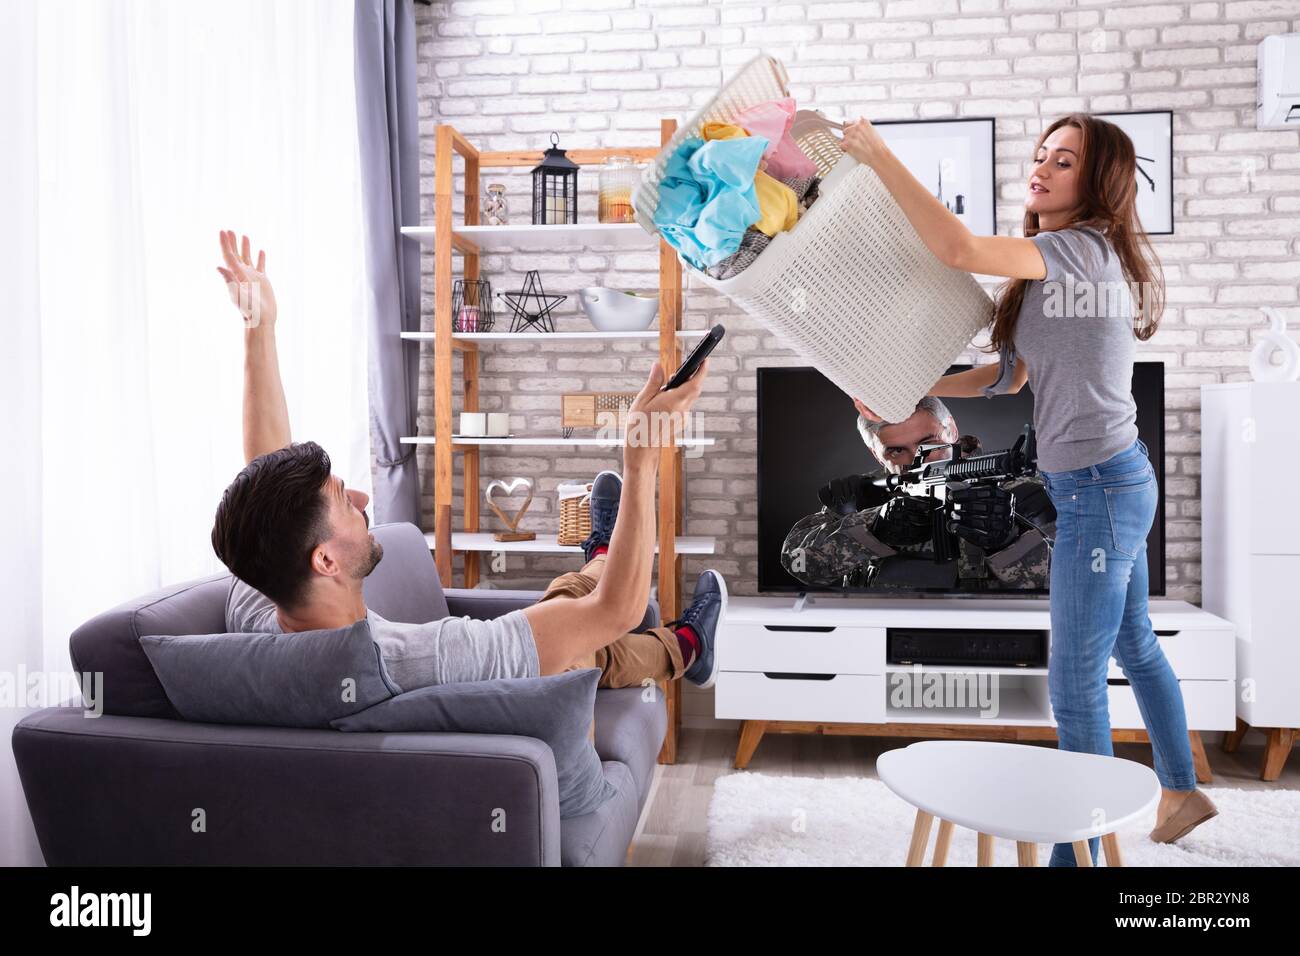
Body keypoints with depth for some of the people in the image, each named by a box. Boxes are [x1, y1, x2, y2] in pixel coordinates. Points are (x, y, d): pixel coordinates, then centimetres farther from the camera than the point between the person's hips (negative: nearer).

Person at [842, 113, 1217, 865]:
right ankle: (1182, 790, 45)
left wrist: (881, 157, -24)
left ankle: (1079, 852, 16)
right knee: (1134, 645, 25)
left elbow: (959, 249, -31)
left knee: (1076, 684, 0)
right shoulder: (1069, 263, 13)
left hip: (1099, 488, -10)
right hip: (1113, 481, 10)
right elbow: (1013, 375, 13)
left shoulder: (1083, 249, -16)